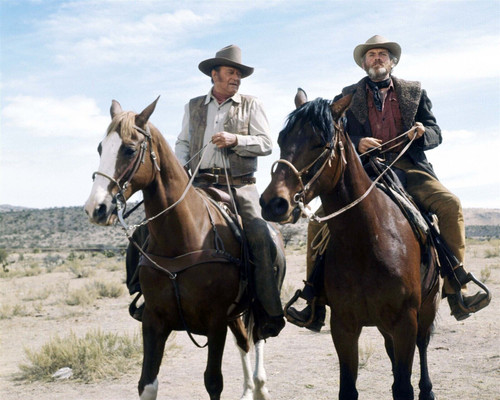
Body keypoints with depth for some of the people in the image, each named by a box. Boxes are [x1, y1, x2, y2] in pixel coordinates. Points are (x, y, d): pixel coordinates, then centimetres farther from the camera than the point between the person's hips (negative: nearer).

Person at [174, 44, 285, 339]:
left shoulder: (251, 105, 11)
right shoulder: (194, 106, 19)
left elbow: (267, 144, 1)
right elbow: (183, 143, 21)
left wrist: (235, 140, -14)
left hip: (240, 186, -2)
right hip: (199, 184, 3)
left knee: (260, 237, -21)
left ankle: (270, 312, -16)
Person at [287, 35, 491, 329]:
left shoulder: (415, 92, 18)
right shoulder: (349, 97, 16)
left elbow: (436, 133, 15)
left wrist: (422, 133, -9)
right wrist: (356, 144, -12)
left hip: (408, 169, 1)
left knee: (451, 205, -24)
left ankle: (456, 293, -20)